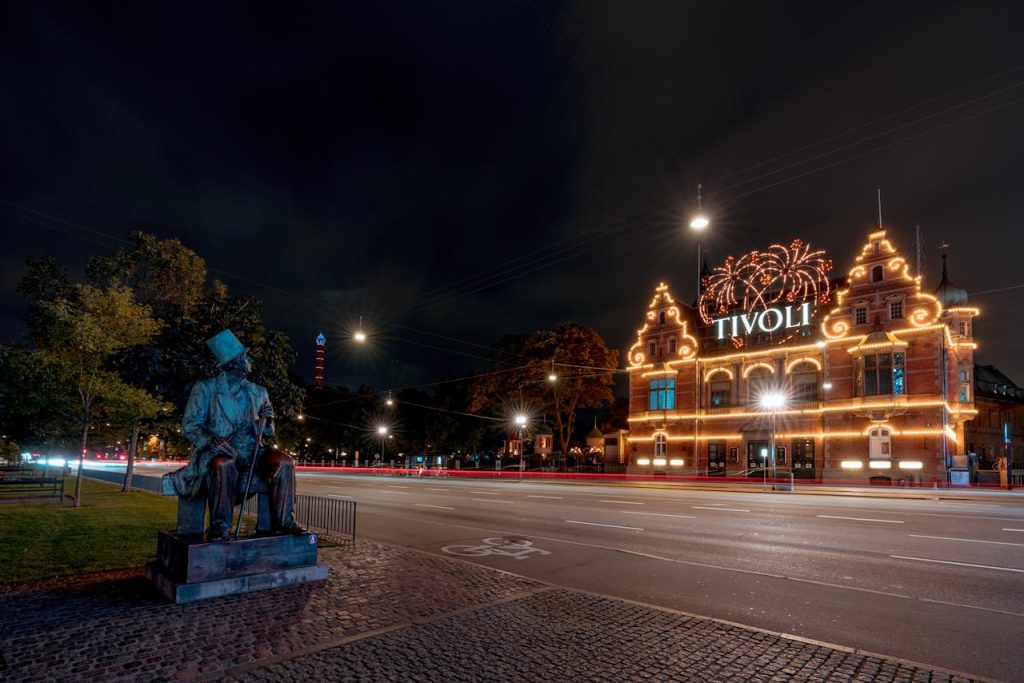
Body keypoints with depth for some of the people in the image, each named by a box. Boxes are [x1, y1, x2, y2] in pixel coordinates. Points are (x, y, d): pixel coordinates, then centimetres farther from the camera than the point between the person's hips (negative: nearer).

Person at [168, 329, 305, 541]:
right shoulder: (205, 388, 5)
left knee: (284, 462, -22)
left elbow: (267, 432, 20)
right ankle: (220, 527, -27)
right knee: (224, 465, -38)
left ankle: (283, 521, -17)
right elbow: (190, 425, -2)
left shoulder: (258, 392, 17)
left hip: (252, 449, 4)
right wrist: (211, 439, -22)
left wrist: (267, 421, -5)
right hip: (221, 450, -4)